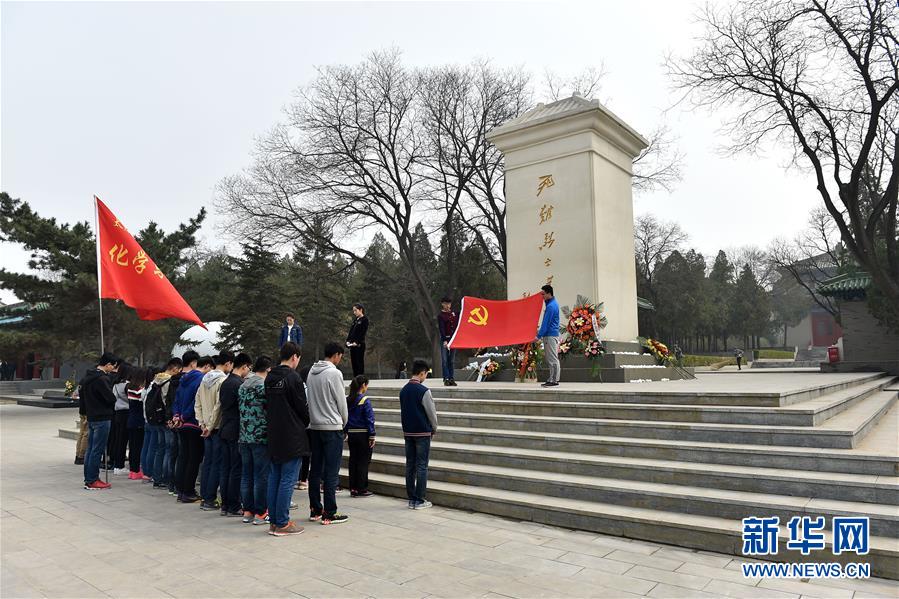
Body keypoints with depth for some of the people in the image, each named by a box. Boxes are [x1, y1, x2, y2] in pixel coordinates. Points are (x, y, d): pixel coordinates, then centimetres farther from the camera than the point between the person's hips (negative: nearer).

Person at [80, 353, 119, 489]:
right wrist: (111, 408, 2)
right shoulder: (102, 379, -19)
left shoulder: (87, 377, 12)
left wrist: (86, 412, 22)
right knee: (97, 450, -3)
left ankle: (88, 479, 22)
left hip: (91, 418, 10)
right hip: (102, 418, -10)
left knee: (90, 449, 14)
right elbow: (111, 398, -20)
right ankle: (92, 481, 1)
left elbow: (81, 396, 19)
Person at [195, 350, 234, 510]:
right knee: (217, 464, 1)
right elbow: (219, 406, -19)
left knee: (207, 462, 14)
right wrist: (209, 426, -12)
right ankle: (210, 500, 5)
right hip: (218, 428, -7)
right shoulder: (223, 380, -15)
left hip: (207, 428, 8)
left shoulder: (205, 378, 9)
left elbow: (198, 403, 11)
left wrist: (202, 423, 10)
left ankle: (204, 497, 19)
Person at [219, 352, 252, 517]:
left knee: (225, 469, 11)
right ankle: (234, 507, 3)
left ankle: (225, 505, 17)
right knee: (236, 470, -2)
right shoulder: (239, 384, -16)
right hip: (236, 433, -9)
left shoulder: (225, 383, 11)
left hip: (225, 431, 9)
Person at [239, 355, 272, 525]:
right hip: (261, 437, -7)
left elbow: (240, 409, 16)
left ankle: (247, 511, 18)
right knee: (262, 476, 0)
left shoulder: (242, 386, 11)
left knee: (246, 475, 12)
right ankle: (260, 513, 4)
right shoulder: (264, 386, -13)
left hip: (244, 436, 7)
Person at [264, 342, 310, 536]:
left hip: (274, 436, 8)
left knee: (274, 478, 12)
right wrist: (306, 424, 7)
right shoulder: (293, 377, -14)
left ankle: (273, 521, 18)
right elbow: (302, 407, -11)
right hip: (292, 437, -8)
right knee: (288, 480, -2)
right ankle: (282, 523, 3)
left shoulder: (269, 378, 10)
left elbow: (268, 405, 13)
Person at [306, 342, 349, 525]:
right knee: (331, 472, -2)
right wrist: (344, 422, 8)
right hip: (332, 427, -7)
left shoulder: (311, 372, 8)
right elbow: (341, 402, -8)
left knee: (315, 470, 11)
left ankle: (315, 510, 18)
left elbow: (311, 399, 13)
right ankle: (329, 514, 2)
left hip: (314, 427, 7)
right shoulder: (334, 373, -13)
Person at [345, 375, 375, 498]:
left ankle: (353, 488, 17)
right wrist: (372, 436, -9)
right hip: (363, 435, -6)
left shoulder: (347, 400, 3)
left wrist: (346, 433, 14)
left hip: (351, 434, 6)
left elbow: (345, 417, 7)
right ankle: (361, 489, 8)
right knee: (363, 462, 4)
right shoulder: (365, 401, -14)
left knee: (353, 461, 12)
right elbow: (369, 419, -13)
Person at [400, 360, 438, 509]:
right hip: (422, 433, -7)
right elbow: (432, 412, -10)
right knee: (421, 466, 0)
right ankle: (420, 501, 3)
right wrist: (434, 429, 6)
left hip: (407, 432, 7)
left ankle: (411, 499, 16)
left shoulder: (403, 390, 6)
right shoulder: (423, 391, -15)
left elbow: (403, 411, 12)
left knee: (410, 465, 10)